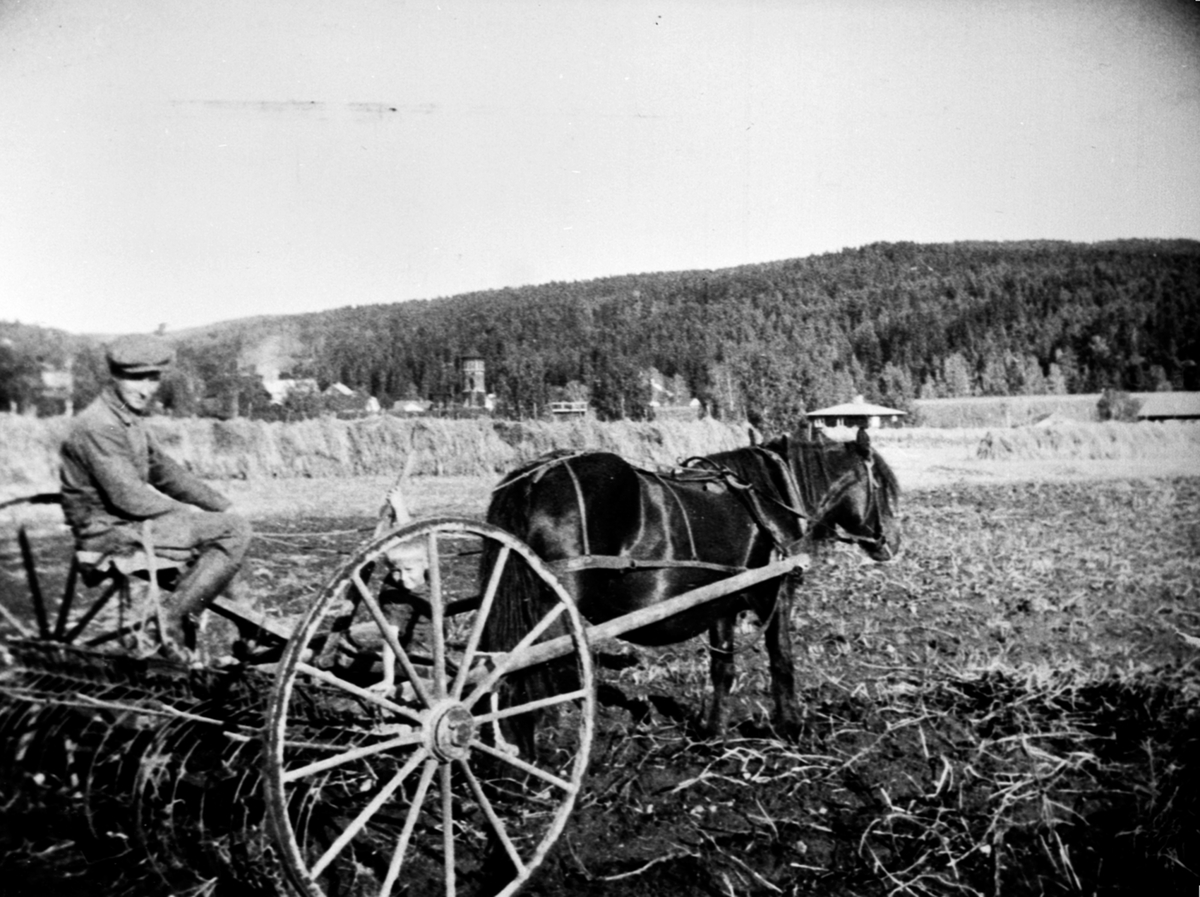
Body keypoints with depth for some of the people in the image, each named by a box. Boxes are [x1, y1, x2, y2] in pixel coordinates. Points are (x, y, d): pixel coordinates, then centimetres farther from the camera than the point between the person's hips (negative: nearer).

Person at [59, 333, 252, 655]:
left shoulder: (130, 420, 12)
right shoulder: (99, 426, -20)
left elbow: (165, 472, 15)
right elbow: (129, 498, -25)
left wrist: (224, 506, 6)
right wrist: (185, 511, -10)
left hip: (128, 519, 10)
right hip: (109, 530, -10)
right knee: (235, 531, -17)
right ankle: (173, 618, -11)